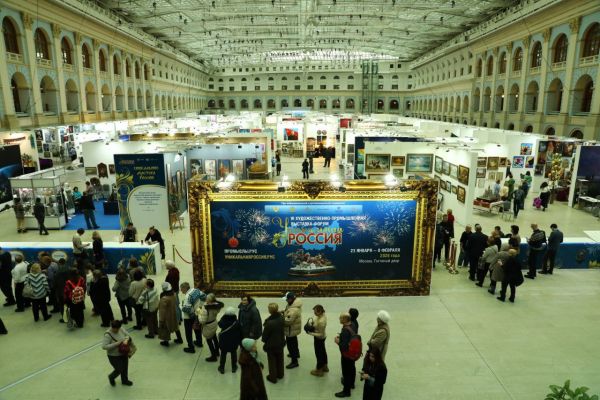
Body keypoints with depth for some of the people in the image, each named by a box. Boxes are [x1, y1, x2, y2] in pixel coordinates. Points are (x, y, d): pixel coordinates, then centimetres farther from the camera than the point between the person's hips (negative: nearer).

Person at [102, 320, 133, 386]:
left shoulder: (121, 329, -10)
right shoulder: (108, 335, -26)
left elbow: (127, 335, 2)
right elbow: (104, 346, -29)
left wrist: (126, 340, -20)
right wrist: (116, 344, -32)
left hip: (124, 354, 6)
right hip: (114, 356, -6)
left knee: (125, 368, 20)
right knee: (119, 370, 4)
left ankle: (125, 380, 45)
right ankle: (111, 377, 37)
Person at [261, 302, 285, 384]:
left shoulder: (269, 323, -34)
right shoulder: (281, 318, -17)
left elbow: (265, 335, -19)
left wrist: (263, 339, 1)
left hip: (271, 345, -5)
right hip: (280, 343, 5)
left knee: (272, 362, 15)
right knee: (280, 360, 23)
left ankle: (273, 377, 29)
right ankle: (280, 374, 41)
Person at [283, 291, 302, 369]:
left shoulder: (294, 309, -36)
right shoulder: (294, 303, -5)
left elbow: (288, 321, -35)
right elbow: (290, 312, 13)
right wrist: (284, 311, -3)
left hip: (291, 329, -10)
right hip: (294, 328, 10)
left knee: (290, 345, 3)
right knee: (294, 342, 30)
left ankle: (294, 362, 16)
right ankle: (296, 353, 53)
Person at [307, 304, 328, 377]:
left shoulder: (321, 322, -38)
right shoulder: (323, 314, -13)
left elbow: (320, 334, -29)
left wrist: (311, 333, -24)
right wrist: (313, 322, -8)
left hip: (319, 338, -9)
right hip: (322, 337, 9)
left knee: (318, 353, 13)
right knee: (323, 351, 27)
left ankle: (319, 370, 35)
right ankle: (325, 366, 49)